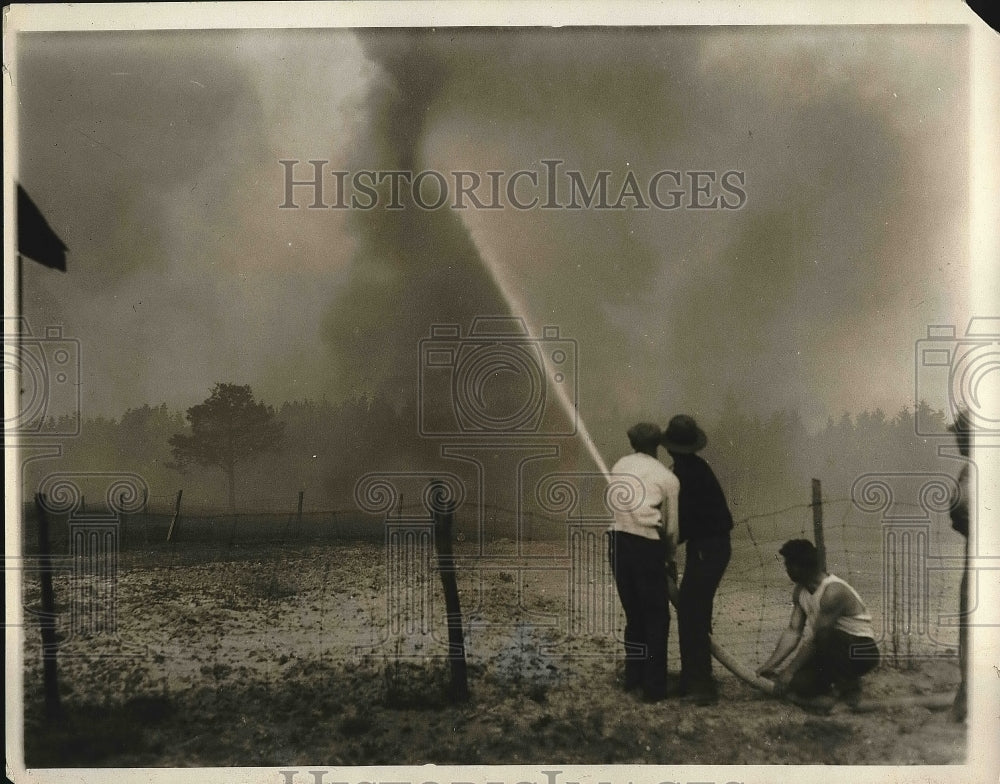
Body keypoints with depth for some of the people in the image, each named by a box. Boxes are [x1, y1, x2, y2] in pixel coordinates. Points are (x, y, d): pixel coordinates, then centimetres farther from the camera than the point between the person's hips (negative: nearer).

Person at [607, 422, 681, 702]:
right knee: (656, 617, 8)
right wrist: (669, 558, 23)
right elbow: (672, 526, 6)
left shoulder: (619, 466, 12)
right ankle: (654, 686, 9)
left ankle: (633, 677, 28)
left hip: (617, 540, 5)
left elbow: (616, 506, 12)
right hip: (646, 545, -4)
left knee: (633, 614, 19)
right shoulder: (667, 478, 2)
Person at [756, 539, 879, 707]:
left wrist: (789, 670, -21)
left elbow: (816, 639, -26)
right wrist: (769, 666, -7)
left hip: (862, 651, -6)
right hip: (833, 650, 7)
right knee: (797, 683, -18)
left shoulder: (833, 592, -27)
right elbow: (793, 631, 1)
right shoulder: (800, 591, 1)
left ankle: (850, 686, -12)